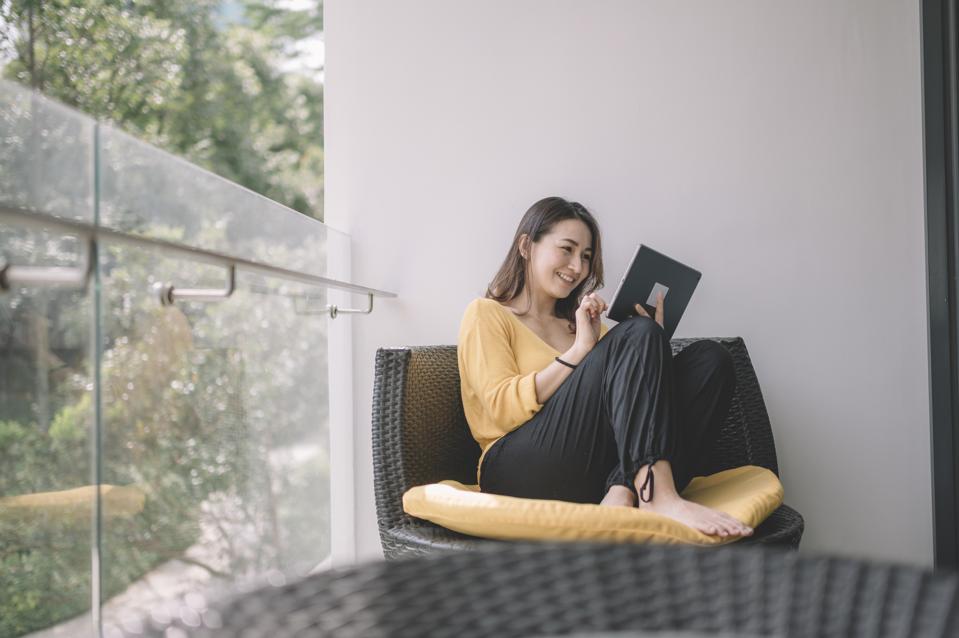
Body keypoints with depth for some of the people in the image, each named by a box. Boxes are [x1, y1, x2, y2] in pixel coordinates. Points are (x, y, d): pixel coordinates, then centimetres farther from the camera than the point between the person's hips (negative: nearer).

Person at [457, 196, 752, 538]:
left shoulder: (583, 324, 30)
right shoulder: (486, 314, 11)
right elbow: (503, 407, -5)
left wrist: (651, 342, 5)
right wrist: (579, 351, -8)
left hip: (598, 476, 6)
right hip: (518, 471, -6)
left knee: (712, 359, -12)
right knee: (636, 335, -20)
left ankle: (622, 496, -32)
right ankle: (658, 496, -38)